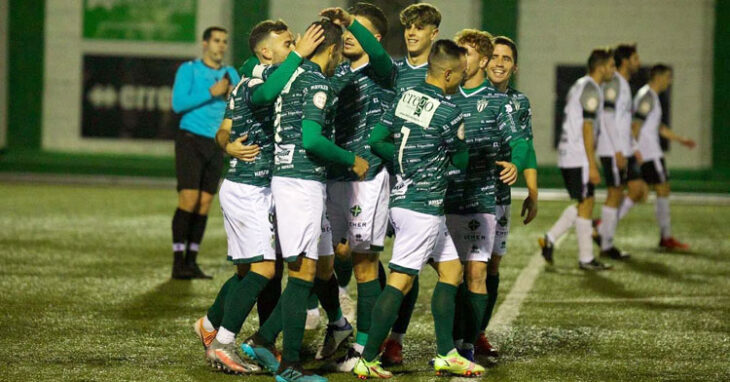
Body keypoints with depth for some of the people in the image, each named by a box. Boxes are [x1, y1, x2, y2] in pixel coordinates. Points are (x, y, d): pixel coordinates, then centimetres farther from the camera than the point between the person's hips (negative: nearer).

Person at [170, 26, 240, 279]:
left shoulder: (230, 74, 14)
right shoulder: (189, 69, 0)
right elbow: (178, 103, -12)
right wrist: (211, 93, -17)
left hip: (216, 145, 5)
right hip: (191, 141, -5)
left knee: (205, 204, 2)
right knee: (189, 200, -14)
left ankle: (191, 262, 6)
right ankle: (178, 261, -11)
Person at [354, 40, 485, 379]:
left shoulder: (405, 97, 6)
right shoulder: (449, 112, -16)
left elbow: (376, 140, 7)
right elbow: (462, 160, -2)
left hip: (402, 196, 9)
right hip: (423, 206, -9)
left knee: (451, 269, 14)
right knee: (400, 282, -6)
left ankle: (445, 354, 14)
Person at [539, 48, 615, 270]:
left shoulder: (579, 86, 18)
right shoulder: (591, 89, -13)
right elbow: (587, 128, -18)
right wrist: (593, 165, -19)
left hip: (567, 156, 10)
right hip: (579, 158, -10)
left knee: (582, 204, 16)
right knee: (586, 204, -3)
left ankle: (550, 239, 11)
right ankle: (586, 259, 2)